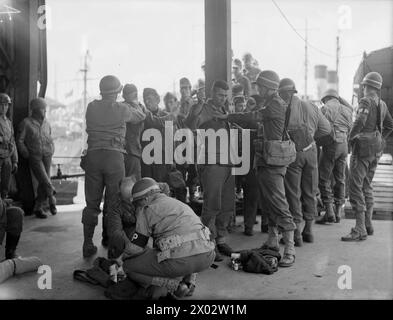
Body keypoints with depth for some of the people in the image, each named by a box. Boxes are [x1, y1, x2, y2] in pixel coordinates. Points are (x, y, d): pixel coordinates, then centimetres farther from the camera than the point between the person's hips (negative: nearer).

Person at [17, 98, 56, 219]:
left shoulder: (46, 123, 11)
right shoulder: (26, 123, -3)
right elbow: (20, 141, -1)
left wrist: (51, 152, 9)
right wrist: (27, 154, -6)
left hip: (47, 156, 5)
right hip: (35, 157, -4)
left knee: (43, 183, 5)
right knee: (46, 181, -14)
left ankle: (38, 208, 15)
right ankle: (52, 201, 7)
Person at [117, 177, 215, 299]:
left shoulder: (147, 209, 6)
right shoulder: (177, 203, 28)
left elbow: (136, 246, 6)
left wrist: (123, 257, 26)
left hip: (181, 260, -7)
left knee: (129, 266, 12)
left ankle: (174, 285, -1)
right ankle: (188, 281, 19)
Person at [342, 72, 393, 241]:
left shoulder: (366, 101, -13)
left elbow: (360, 121, -28)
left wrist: (351, 136, -13)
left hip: (363, 146, -9)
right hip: (376, 149, 9)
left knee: (355, 187, -8)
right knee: (367, 186, 18)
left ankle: (360, 230, -9)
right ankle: (368, 224, 24)